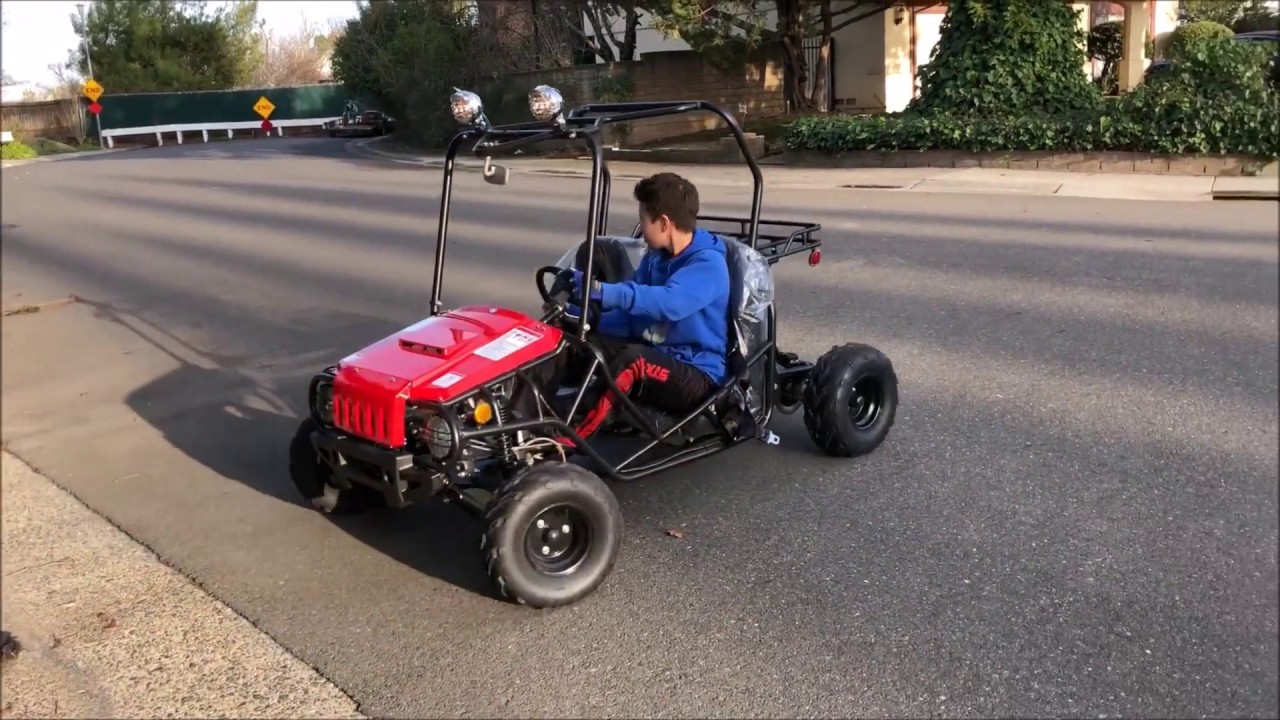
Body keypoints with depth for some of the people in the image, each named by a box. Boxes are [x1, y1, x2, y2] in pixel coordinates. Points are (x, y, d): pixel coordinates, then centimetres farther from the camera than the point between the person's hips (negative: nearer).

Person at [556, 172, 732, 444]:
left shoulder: (708, 263, -16)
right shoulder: (655, 258, 8)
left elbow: (668, 302, -35)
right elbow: (630, 312, 11)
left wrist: (604, 292, -45)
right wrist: (577, 315, -3)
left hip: (697, 376, -8)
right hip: (653, 358, 8)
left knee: (633, 359, -36)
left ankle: (564, 443, -35)